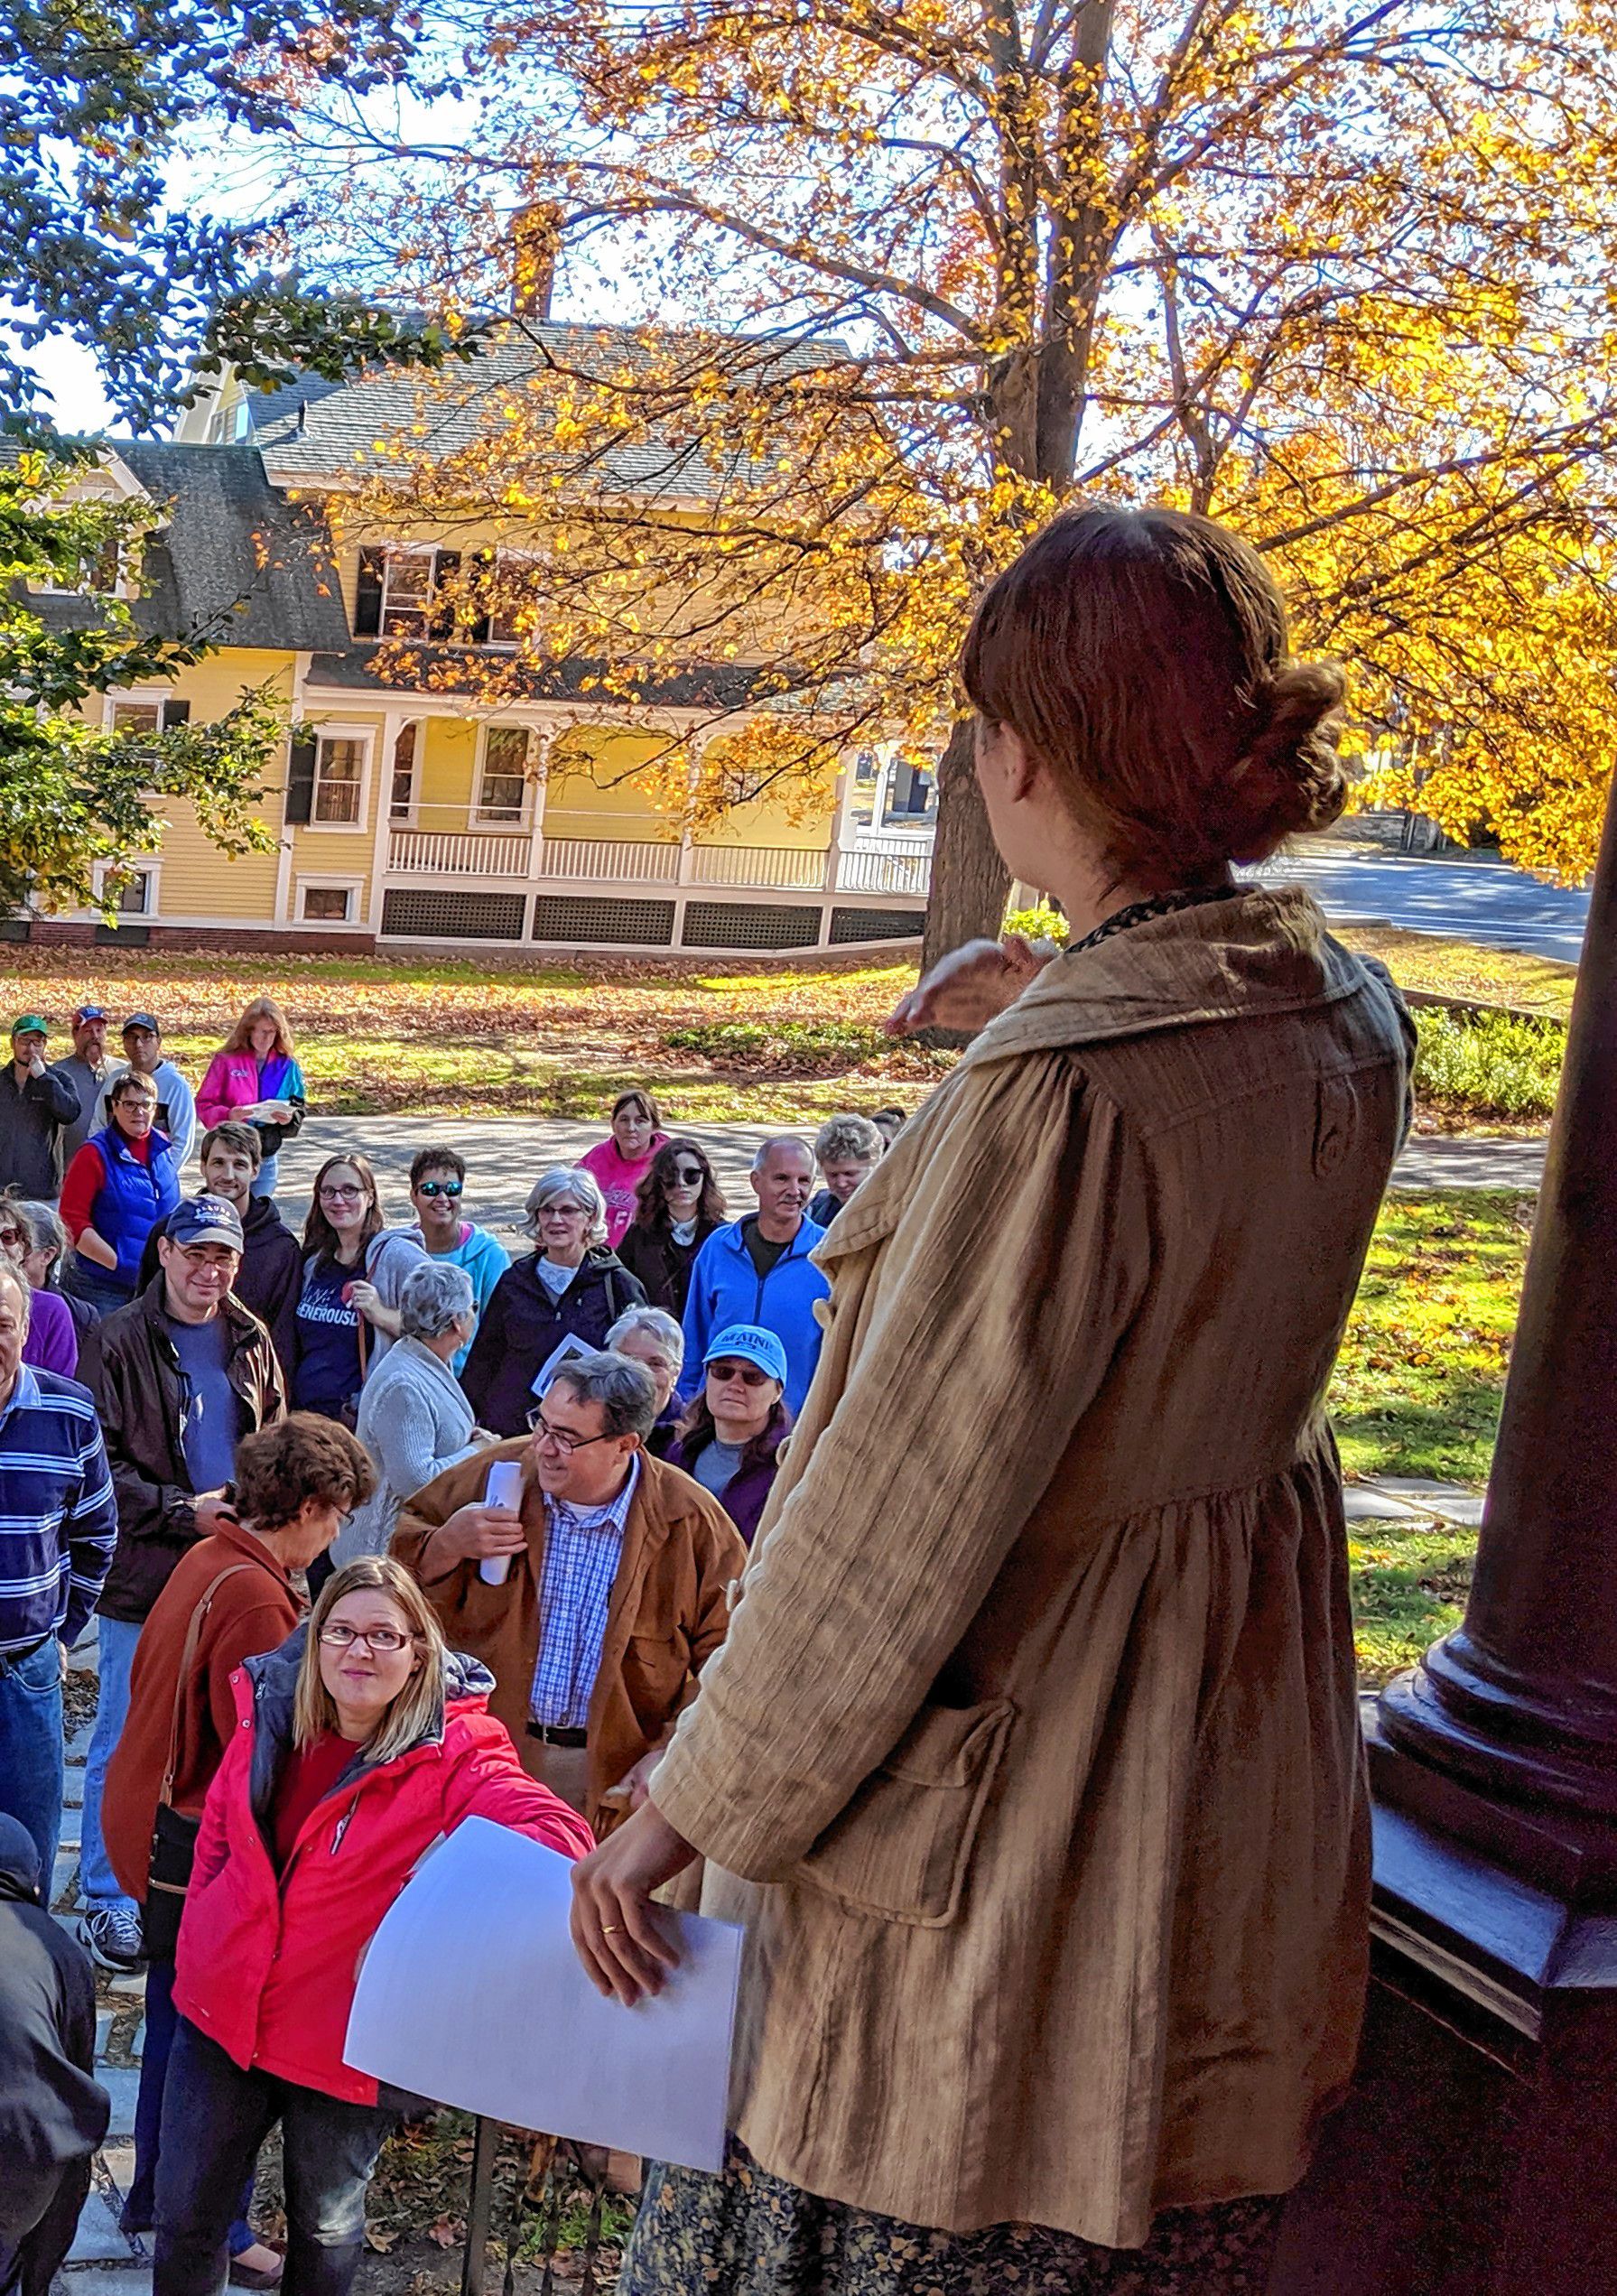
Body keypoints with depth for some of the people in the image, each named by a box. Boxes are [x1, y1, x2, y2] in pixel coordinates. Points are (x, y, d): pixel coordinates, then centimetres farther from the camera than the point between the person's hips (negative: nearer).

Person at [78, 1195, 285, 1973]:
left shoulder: (250, 1341, 9)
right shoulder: (118, 1342, -8)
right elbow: (99, 1464, -10)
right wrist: (184, 1511, -17)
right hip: (146, 1578, -5)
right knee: (126, 1740, 3)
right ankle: (108, 1901, 17)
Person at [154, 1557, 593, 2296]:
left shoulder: (451, 1758, -18)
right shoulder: (268, 1718, -4)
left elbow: (561, 1833, -31)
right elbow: (216, 1839, 10)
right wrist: (203, 1948, 4)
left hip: (341, 2042, -3)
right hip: (223, 2011, 3)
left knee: (324, 2229, 19)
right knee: (185, 2211, 18)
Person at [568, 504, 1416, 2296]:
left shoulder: (1060, 1091, -29)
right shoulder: (1352, 1026, -5)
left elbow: (893, 1521, -23)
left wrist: (693, 1806, -11)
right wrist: (1045, 1023, 16)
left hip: (1013, 1780, -7)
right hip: (1238, 1797, 8)